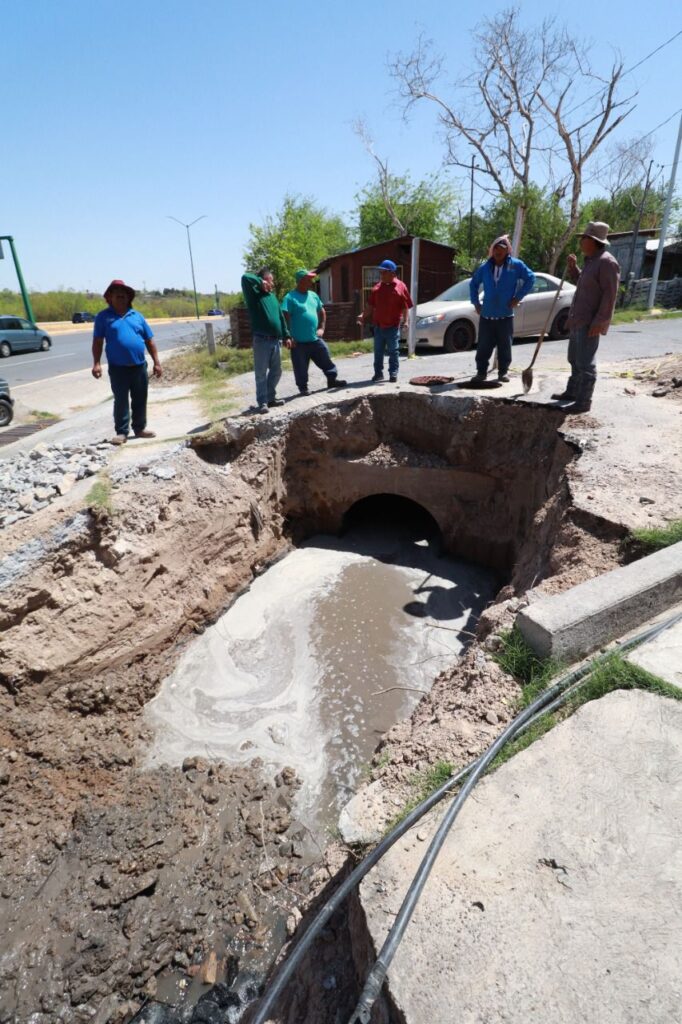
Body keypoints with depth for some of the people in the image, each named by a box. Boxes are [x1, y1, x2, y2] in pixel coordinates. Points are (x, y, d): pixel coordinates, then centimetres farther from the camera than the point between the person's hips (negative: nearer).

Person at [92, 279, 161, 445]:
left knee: (140, 400, 11)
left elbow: (149, 340, 11)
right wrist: (96, 363, -11)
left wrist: (156, 362, 5)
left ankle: (140, 428, 24)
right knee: (121, 401, 1)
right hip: (118, 368, -3)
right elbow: (98, 341, -1)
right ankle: (122, 432, 8)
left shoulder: (137, 316, 10)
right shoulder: (103, 316, 2)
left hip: (139, 366, 3)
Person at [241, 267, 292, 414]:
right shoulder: (254, 295, -3)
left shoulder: (272, 296, 17)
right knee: (261, 373, -1)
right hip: (262, 341, -7)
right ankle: (262, 402, 5)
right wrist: (260, 282, -8)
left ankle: (271, 397, 26)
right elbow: (245, 278, -20)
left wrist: (286, 336, 13)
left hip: (276, 341, 7)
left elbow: (280, 317, 18)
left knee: (276, 371, 13)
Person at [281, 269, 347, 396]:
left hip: (315, 339, 6)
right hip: (299, 342, -6)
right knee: (301, 367, 3)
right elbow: (285, 318, -14)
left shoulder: (313, 295, 11)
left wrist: (321, 328, 11)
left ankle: (332, 379, 28)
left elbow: (322, 312, 22)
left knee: (326, 361, 12)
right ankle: (303, 387, 17)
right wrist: (289, 337, -19)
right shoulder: (290, 297, -10)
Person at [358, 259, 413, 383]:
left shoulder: (400, 286, -4)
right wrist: (363, 316, 3)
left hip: (393, 326, -4)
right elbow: (370, 305, 13)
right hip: (378, 325, 4)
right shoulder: (377, 288, 9)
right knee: (378, 351, 9)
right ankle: (378, 373, 18)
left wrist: (405, 320, -13)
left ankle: (393, 373, 12)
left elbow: (405, 307, -5)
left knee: (393, 351, 3)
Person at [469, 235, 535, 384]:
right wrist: (475, 302, 11)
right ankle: (481, 372, 10)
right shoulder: (485, 267, 7)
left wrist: (518, 297, -4)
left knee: (504, 347, 4)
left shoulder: (516, 265, 0)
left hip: (505, 316, -1)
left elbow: (530, 278, 3)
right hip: (486, 315, 2)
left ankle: (503, 372, 15)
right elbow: (473, 284, 20)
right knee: (483, 346, 1)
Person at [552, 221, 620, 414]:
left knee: (586, 363, -9)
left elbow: (610, 295, -18)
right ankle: (572, 392, 32)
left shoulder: (606, 262, -14)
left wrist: (600, 321, -23)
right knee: (575, 360, 19)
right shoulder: (591, 261, 16)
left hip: (590, 322, -10)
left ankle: (584, 402, -6)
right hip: (578, 320, 10)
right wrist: (572, 267, 13)